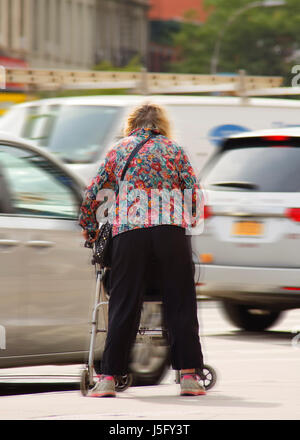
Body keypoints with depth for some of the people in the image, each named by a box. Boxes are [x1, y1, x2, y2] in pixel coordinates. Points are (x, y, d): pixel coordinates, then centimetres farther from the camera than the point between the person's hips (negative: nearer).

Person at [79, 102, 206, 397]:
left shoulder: (119, 151, 15)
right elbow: (194, 193, 8)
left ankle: (109, 376, 1)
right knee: (180, 303, 4)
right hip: (171, 229, -1)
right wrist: (189, 223, 25)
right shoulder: (174, 150, 13)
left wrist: (88, 226, 30)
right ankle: (188, 374, 1)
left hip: (129, 231, 1)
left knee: (124, 304, 3)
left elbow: (92, 193, 16)